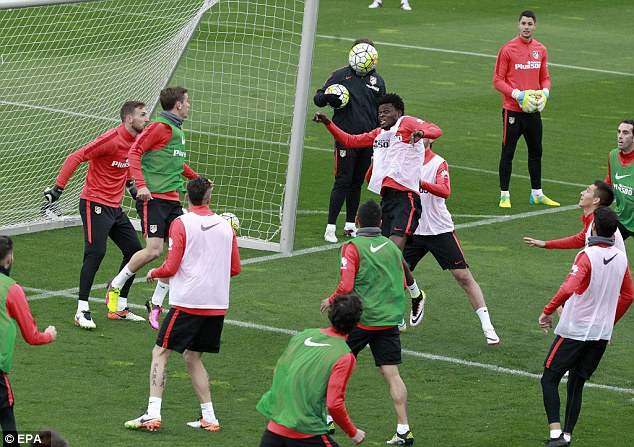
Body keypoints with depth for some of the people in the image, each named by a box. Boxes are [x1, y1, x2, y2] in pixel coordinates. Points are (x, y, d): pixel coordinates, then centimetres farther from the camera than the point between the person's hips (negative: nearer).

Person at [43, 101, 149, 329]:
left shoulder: (135, 141, 7)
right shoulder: (112, 139, -20)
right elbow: (76, 157, -22)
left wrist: (130, 183, 21)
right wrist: (58, 187, -25)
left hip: (115, 207, 9)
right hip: (95, 204, -9)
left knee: (134, 250, 8)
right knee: (96, 252, -17)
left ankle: (120, 308, 18)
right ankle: (82, 311, -13)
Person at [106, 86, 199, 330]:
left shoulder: (178, 131, 18)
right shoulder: (159, 127, -10)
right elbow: (135, 152, -15)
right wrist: (141, 184, -23)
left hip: (172, 200, 9)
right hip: (153, 198, -9)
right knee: (153, 250, -15)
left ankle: (156, 304, 10)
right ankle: (115, 286, 7)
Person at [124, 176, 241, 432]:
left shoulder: (181, 224, -7)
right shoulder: (226, 226, 8)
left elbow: (171, 267, -10)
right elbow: (235, 268, 13)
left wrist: (153, 274, 11)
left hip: (187, 303, -5)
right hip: (217, 305, 5)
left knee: (160, 353, 2)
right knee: (192, 357, 17)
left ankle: (153, 414, -9)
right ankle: (208, 418, 11)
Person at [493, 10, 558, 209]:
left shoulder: (541, 50, 8)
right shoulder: (508, 50, -8)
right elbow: (498, 80, -8)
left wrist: (545, 92, -4)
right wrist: (517, 94, -19)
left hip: (533, 110, 5)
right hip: (513, 110, -5)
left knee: (536, 152, 12)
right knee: (508, 152, 0)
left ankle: (537, 194, 22)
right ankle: (504, 195, 5)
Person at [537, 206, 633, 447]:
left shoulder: (588, 256, -18)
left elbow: (568, 288, -33)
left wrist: (548, 311, -21)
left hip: (574, 330, -6)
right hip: (602, 334, 6)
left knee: (549, 379, 3)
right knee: (576, 384, 16)